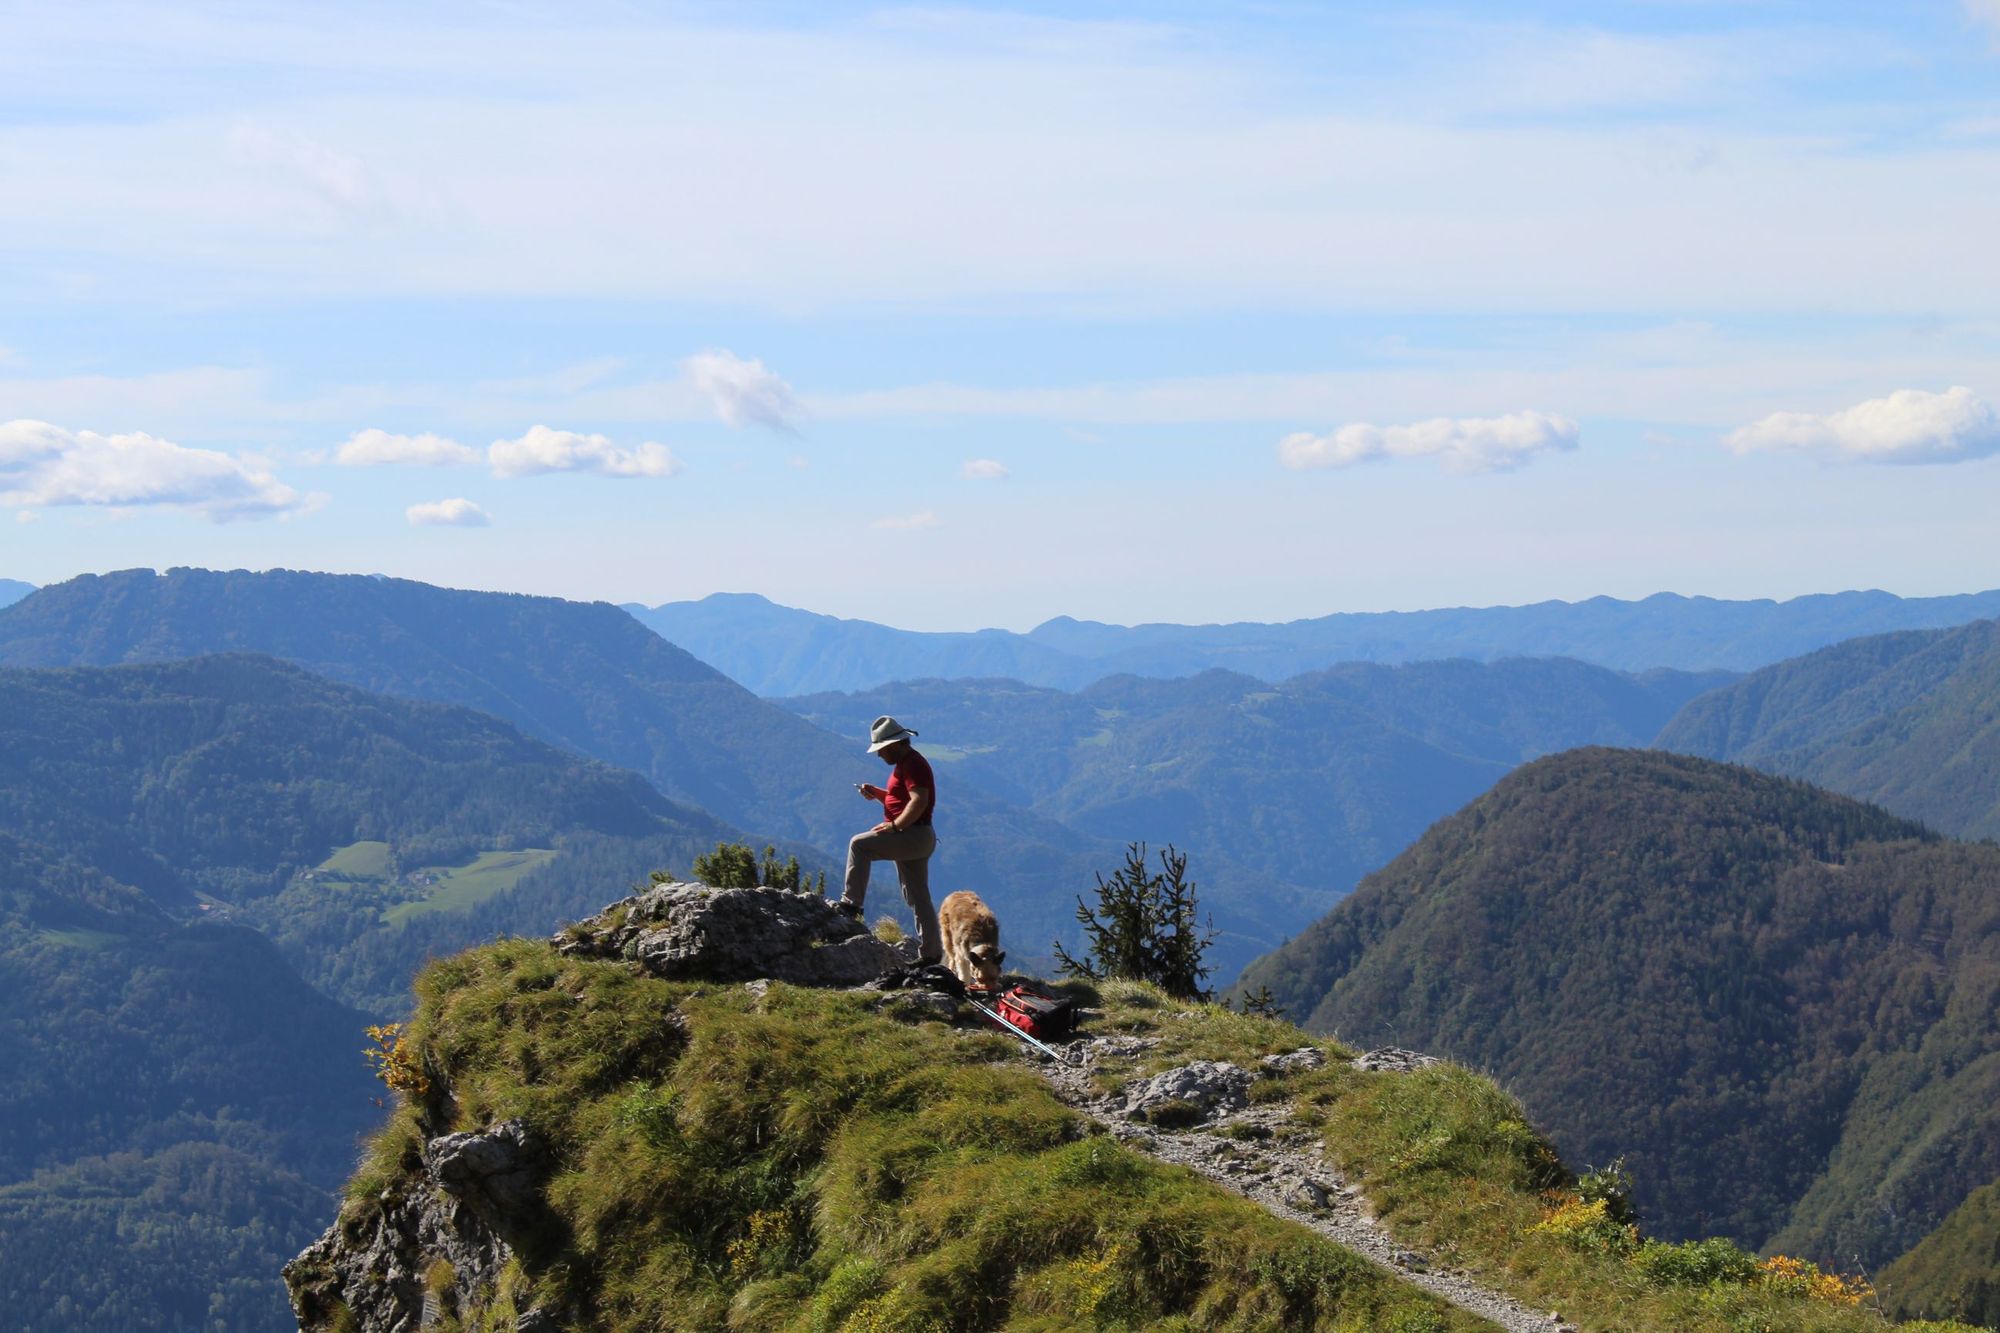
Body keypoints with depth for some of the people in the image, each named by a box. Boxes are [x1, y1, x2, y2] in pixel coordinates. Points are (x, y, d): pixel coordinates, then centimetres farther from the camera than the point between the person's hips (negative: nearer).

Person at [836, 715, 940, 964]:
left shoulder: (912, 764, -14)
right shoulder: (907, 763, 19)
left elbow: (919, 801, -25)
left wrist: (894, 825, -23)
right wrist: (877, 793, 13)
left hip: (913, 836, -11)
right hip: (916, 840, 11)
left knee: (859, 845, -17)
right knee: (917, 897, 11)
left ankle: (851, 904, -17)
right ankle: (931, 952, 14)